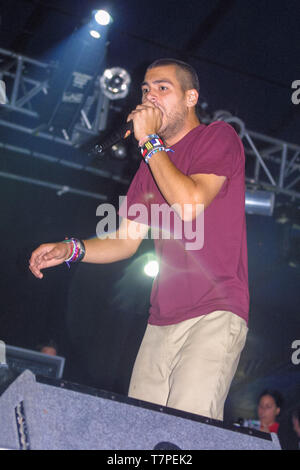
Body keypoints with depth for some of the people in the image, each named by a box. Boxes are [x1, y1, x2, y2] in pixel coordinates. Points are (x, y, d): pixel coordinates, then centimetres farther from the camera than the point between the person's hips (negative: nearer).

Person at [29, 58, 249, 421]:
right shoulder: (151, 164, 20)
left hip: (215, 313, -7)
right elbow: (126, 240, 21)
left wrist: (150, 140, -8)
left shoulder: (219, 138, -1)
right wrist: (70, 250, 4)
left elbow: (190, 204, -18)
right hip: (161, 322, 7)